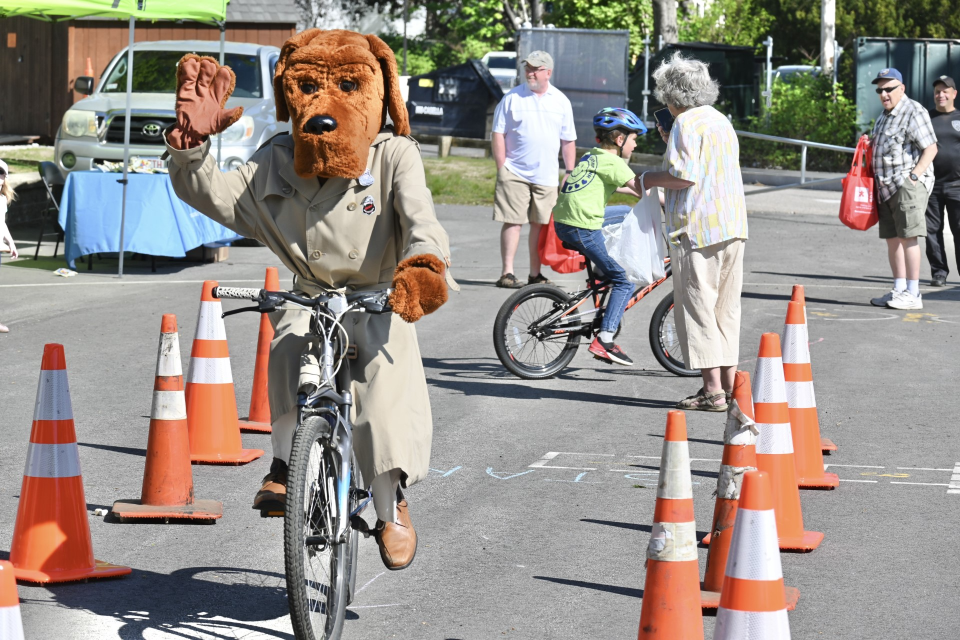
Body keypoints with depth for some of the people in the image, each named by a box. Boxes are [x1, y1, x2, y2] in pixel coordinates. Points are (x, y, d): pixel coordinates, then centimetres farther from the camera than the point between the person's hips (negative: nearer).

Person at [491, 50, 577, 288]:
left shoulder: (561, 101, 10)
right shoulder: (513, 98, 1)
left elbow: (568, 141, 15)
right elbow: (498, 134, 1)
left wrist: (570, 173, 10)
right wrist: (502, 168, -5)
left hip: (546, 177, 3)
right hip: (514, 174, -3)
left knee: (540, 224, 5)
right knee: (513, 222, -6)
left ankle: (535, 274, 12)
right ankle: (506, 273, -3)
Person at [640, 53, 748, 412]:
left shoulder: (687, 123, -10)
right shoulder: (722, 122, 18)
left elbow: (684, 177, -19)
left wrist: (651, 179, -3)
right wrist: (671, 143, 27)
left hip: (697, 229, -9)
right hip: (733, 227, 9)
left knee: (697, 307, -4)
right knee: (726, 308, 13)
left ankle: (712, 391, -7)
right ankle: (728, 385, 16)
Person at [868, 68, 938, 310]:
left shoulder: (914, 112, -8)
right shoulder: (885, 116, 21)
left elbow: (930, 148, -13)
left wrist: (914, 175, -20)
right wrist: (870, 143, 13)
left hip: (908, 184, -9)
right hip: (887, 187, 9)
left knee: (908, 236, -13)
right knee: (892, 238, 9)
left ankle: (913, 294, -14)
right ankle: (899, 290, 14)